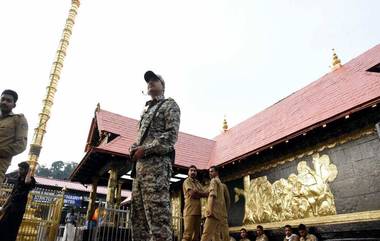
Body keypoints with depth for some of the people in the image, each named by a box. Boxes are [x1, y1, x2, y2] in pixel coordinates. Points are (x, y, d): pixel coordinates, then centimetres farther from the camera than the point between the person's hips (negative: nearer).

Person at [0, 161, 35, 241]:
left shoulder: (31, 179, -10)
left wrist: (29, 172, -21)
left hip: (19, 206, -8)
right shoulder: (19, 179, 13)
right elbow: (12, 194, 18)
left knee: (11, 227, -4)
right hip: (10, 205, 8)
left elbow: (27, 182, -38)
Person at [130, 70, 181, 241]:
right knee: (138, 215, 7)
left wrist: (145, 149, -14)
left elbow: (171, 136, -8)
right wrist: (133, 148, 5)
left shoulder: (169, 105, 6)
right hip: (140, 165, 8)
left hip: (157, 163, -8)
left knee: (157, 216, -14)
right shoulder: (145, 110, 28)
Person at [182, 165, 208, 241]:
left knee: (196, 234, 5)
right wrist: (204, 194, -3)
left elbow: (204, 194, 10)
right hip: (190, 210, -7)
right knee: (188, 233, -12)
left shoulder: (198, 183, 22)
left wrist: (196, 194, -9)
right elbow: (192, 193, -13)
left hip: (198, 211, 7)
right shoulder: (187, 181, 2)